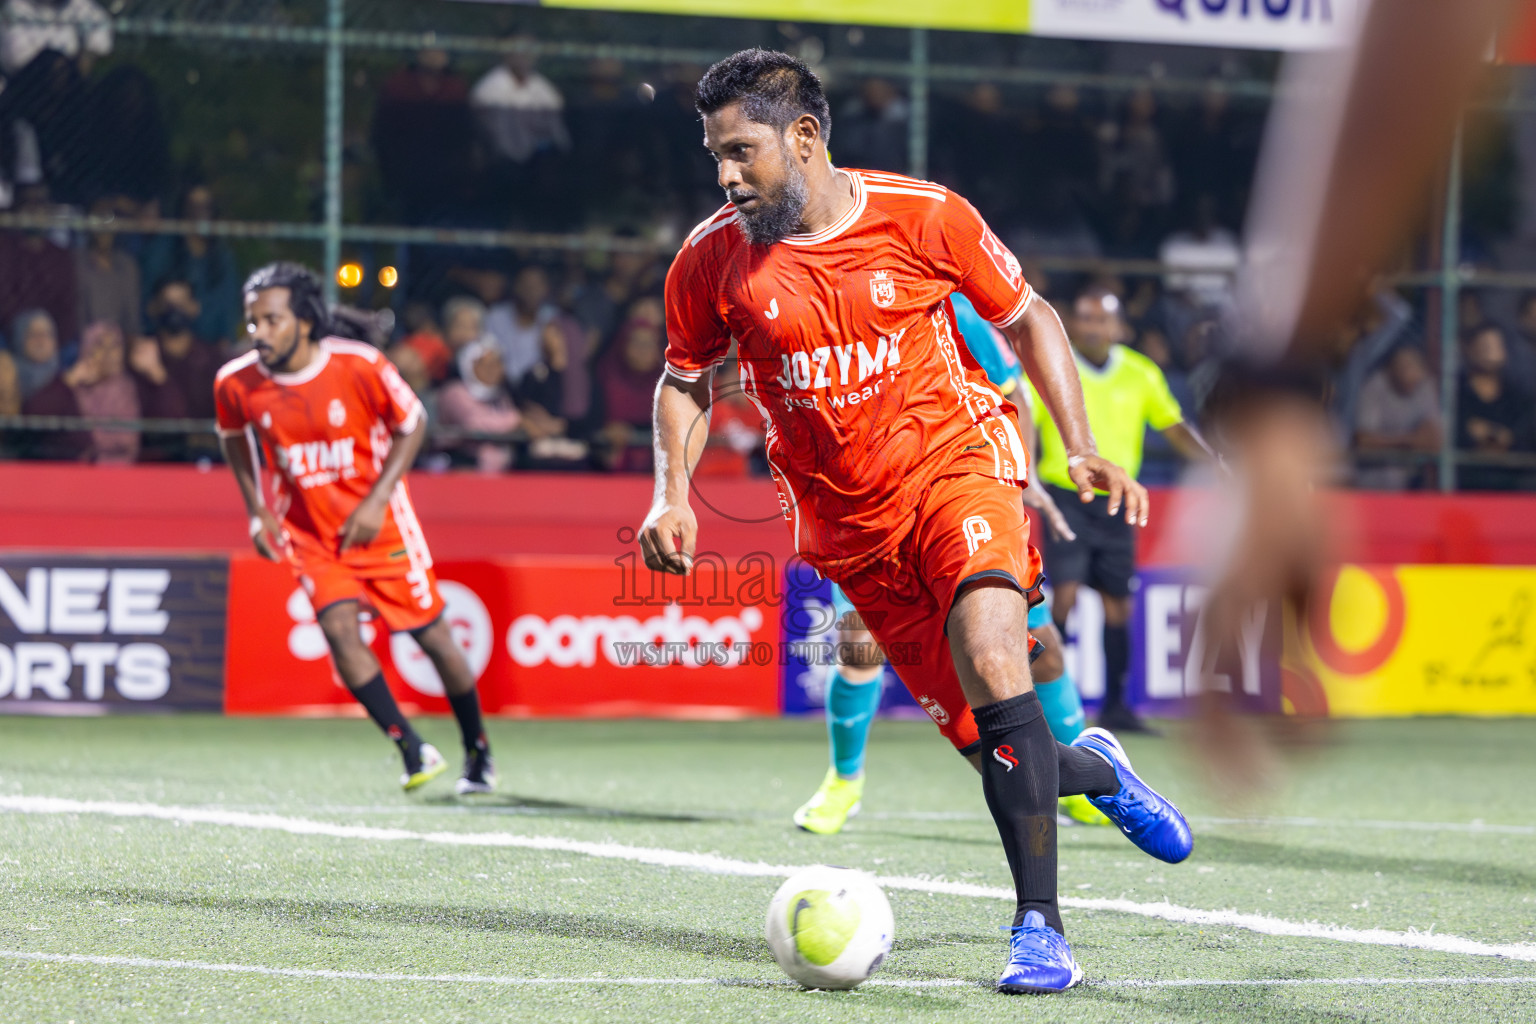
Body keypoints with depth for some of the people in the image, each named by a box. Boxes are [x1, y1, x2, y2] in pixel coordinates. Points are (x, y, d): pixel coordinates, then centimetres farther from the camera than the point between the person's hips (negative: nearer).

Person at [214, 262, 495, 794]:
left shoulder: (360, 365, -21)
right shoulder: (236, 382, -13)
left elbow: (412, 424, -6)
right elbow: (233, 436, 10)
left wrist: (376, 501, -15)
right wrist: (257, 511, 1)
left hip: (379, 525, -2)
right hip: (311, 533, 2)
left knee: (432, 635, 3)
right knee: (339, 628, -19)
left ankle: (478, 753, 23)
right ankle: (412, 749, -8)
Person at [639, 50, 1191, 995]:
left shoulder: (922, 217, -10)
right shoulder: (711, 261, -4)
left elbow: (1026, 317, 4)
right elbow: (687, 380, 13)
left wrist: (1083, 450, -3)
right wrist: (673, 493, -3)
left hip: (956, 455, -3)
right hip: (846, 520, 3)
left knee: (991, 657, -29)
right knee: (983, 739, 0)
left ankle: (1040, 927, -25)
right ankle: (1094, 770, 37)